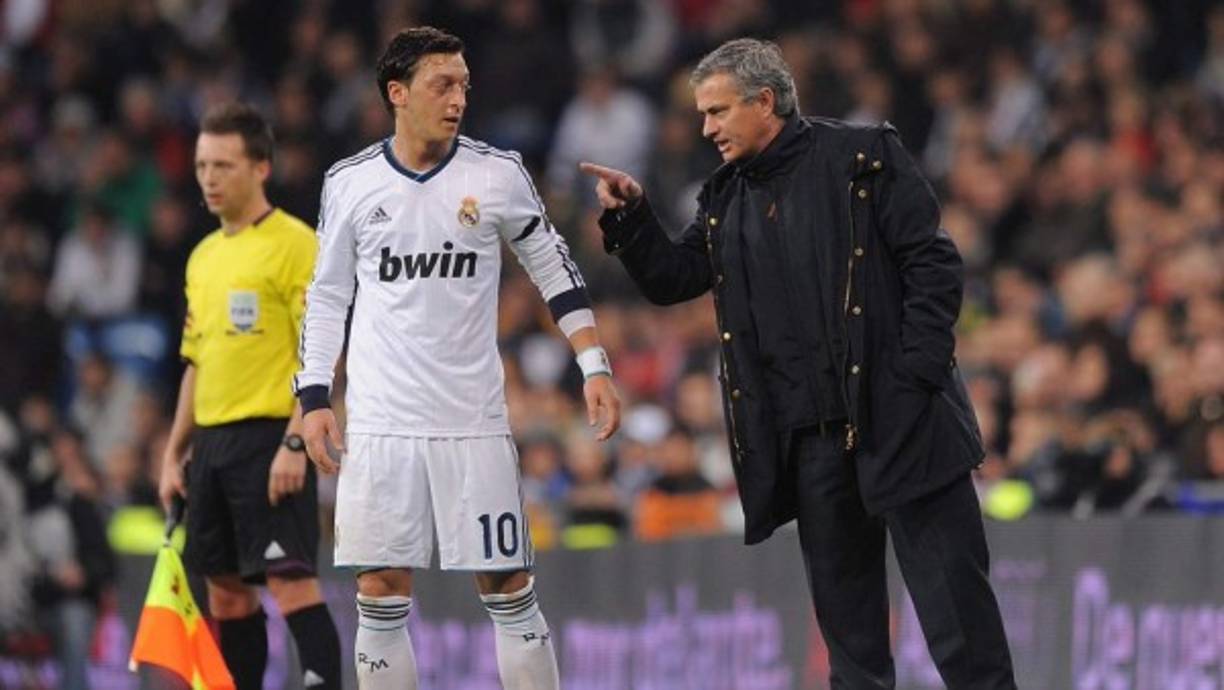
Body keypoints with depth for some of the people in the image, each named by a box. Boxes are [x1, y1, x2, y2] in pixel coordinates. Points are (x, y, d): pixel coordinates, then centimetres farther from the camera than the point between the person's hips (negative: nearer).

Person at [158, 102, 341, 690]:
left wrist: (294, 443, -20)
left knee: (290, 580, -14)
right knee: (225, 590, 8)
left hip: (271, 438, -8)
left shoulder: (295, 245, -7)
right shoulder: (203, 257, 17)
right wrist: (175, 452, 18)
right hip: (212, 443, 8)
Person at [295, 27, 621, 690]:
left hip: (473, 421, -1)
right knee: (381, 593, 0)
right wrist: (314, 400, 5)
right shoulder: (350, 183, 2)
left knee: (507, 588, 1)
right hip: (378, 422, 1)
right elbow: (326, 296, 11)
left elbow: (554, 267, 9)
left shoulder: (497, 173, -1)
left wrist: (594, 366, 2)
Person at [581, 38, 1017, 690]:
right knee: (844, 610, 9)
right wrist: (629, 217, 2)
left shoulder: (862, 156, -4)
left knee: (952, 593, -4)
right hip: (807, 435, 6)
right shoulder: (726, 198, 14)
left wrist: (917, 374, -14)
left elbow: (932, 263, -7)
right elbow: (671, 278, 18)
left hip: (895, 416, -6)